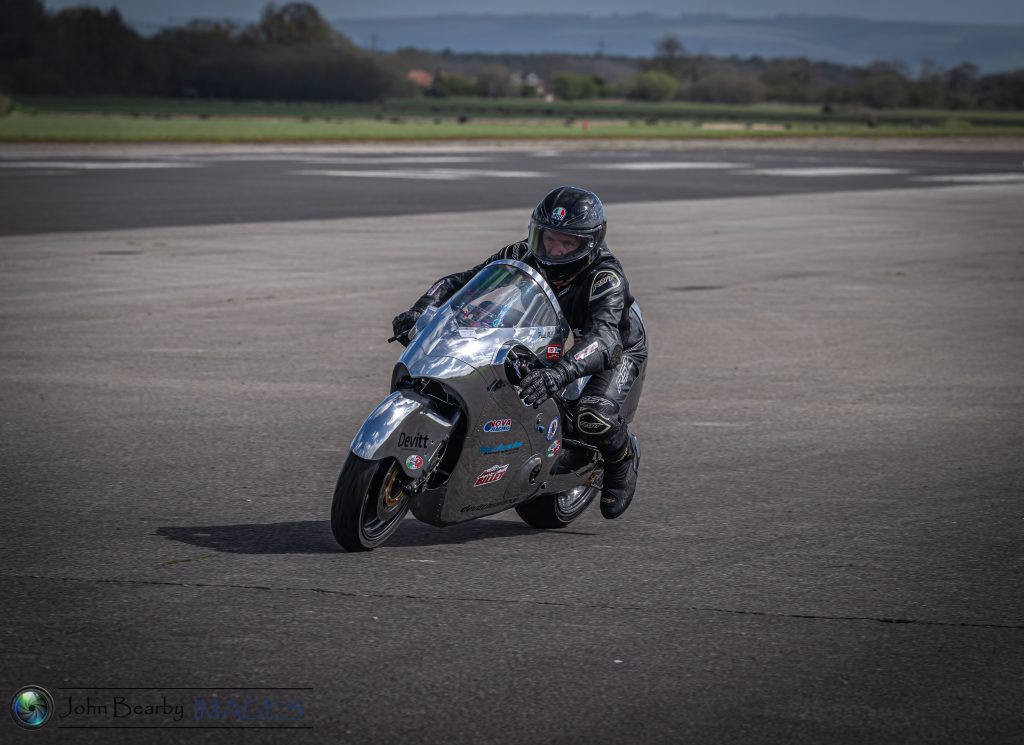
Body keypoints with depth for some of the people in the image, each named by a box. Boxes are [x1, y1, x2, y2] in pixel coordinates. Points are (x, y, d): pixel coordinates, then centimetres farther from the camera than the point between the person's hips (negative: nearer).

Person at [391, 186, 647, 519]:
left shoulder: (606, 276, -35)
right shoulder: (524, 256, -19)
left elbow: (603, 339, -51)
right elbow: (460, 281, -14)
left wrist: (559, 373, -69)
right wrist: (418, 311, -33)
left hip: (618, 351, -6)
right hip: (552, 346, 6)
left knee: (593, 417, -34)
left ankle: (622, 457, 3)